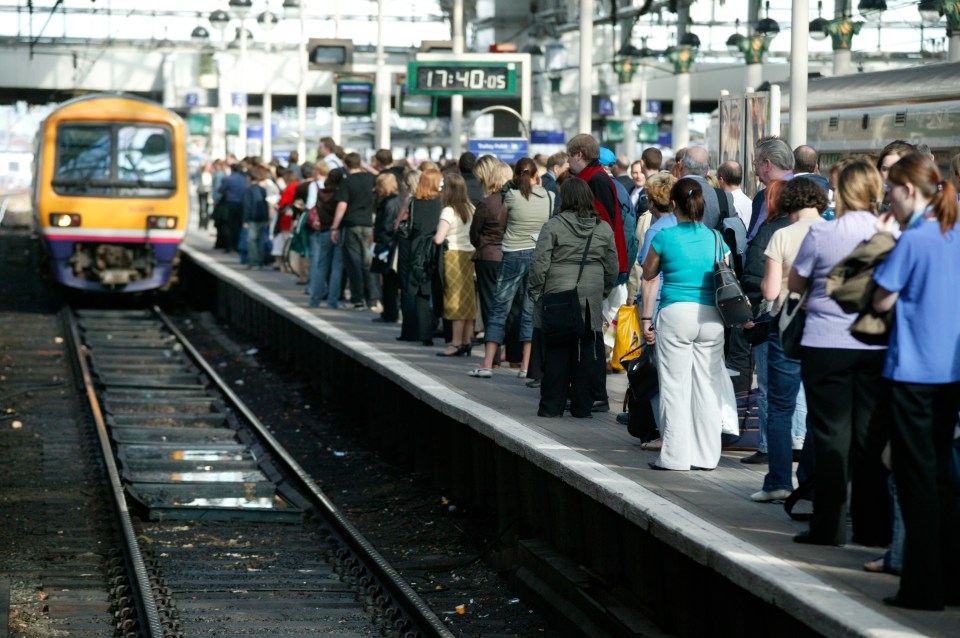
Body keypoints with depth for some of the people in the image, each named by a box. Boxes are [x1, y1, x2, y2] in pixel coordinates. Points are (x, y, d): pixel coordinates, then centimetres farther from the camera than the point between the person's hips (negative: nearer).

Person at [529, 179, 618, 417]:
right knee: (586, 352, 6)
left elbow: (539, 263, -7)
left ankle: (551, 406, 5)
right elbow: (612, 268, 11)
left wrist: (536, 291, 4)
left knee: (556, 353, 3)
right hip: (590, 300, 2)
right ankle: (582, 406, 8)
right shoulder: (604, 229, 6)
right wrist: (604, 292, 22)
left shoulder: (553, 226, -5)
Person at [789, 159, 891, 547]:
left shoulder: (821, 235, -9)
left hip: (826, 345, -2)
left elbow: (795, 284, 4)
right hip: (877, 346, 2)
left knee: (831, 435, 4)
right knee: (871, 435, 8)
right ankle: (874, 526, 12)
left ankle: (829, 526, 4)